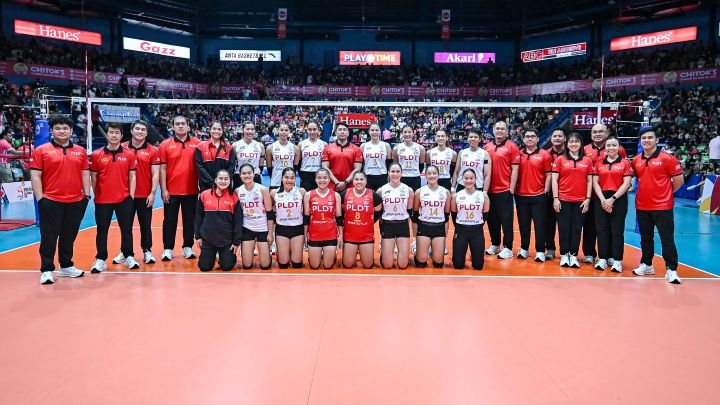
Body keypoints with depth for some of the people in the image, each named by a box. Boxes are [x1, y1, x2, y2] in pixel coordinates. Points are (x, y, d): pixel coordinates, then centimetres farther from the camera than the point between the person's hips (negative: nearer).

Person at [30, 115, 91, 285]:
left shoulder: (80, 151, 9)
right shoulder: (41, 150, 0)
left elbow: (85, 174, 12)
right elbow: (35, 175, -2)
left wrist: (87, 195, 4)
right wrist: (40, 199, -8)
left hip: (76, 202, 3)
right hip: (51, 202, -3)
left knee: (69, 236, 13)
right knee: (49, 237, 1)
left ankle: (66, 266, 26)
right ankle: (47, 270, 9)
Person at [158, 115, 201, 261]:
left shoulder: (196, 144, 1)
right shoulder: (165, 144, 0)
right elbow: (162, 168, -1)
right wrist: (163, 189, -6)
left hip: (191, 190, 1)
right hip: (171, 191, -1)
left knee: (189, 220, 10)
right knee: (170, 220, 6)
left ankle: (187, 247, 22)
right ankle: (167, 249, 14)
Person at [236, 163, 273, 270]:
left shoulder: (263, 189, -10)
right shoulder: (237, 191, -3)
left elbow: (270, 213, -7)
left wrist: (270, 233, -8)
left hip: (263, 229, -2)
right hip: (247, 229, 2)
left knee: (265, 265, -2)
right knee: (247, 265, 0)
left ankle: (266, 252, 33)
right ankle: (250, 250, 34)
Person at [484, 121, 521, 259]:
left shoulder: (512, 146, -3)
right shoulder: (487, 147, 8)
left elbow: (515, 169, -5)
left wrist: (511, 188, -10)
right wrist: (483, 187, 8)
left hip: (505, 190, -4)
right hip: (489, 190, 5)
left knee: (506, 220, 2)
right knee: (492, 219, 13)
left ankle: (508, 248, 10)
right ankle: (495, 245, 26)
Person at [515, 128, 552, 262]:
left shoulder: (544, 154, -1)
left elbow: (548, 175, -1)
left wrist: (545, 192, -5)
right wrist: (514, 189, 4)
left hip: (538, 196, -3)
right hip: (521, 196, 3)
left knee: (539, 224, 1)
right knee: (523, 224, 10)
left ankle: (540, 251, 9)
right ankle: (524, 249, 22)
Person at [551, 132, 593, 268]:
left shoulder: (587, 160, 7)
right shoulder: (560, 159, 3)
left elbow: (589, 181, 8)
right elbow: (554, 180, 1)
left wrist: (588, 199, 1)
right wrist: (555, 198, -6)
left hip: (580, 201, 1)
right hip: (563, 200, -1)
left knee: (576, 228, 4)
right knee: (564, 228, 2)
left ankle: (573, 255, 12)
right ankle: (564, 255, 11)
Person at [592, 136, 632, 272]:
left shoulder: (625, 163, 2)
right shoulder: (598, 164, 9)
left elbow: (626, 183, -5)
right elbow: (595, 183, 4)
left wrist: (612, 198, -13)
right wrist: (602, 199, -9)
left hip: (619, 199, -2)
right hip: (602, 199, 2)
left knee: (617, 230, 0)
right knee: (602, 229, 3)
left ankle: (617, 260, 6)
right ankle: (602, 259, 11)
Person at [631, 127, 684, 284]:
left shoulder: (667, 158, -8)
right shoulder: (636, 160, 5)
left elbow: (678, 180, -4)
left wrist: (666, 193, 2)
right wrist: (646, 192, 9)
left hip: (662, 207, -5)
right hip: (642, 207, 5)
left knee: (667, 239, -4)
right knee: (645, 238, 15)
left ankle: (671, 270, 2)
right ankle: (646, 265, 27)